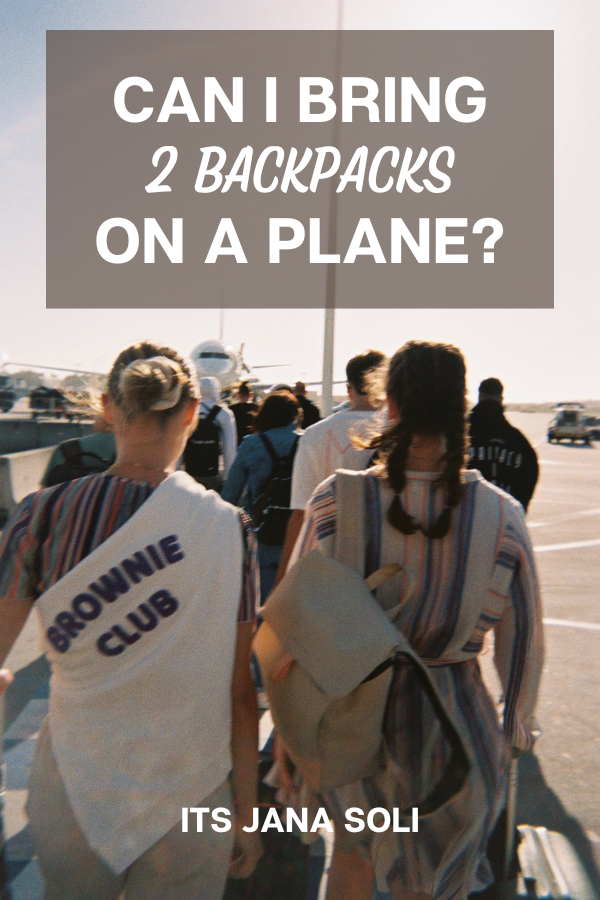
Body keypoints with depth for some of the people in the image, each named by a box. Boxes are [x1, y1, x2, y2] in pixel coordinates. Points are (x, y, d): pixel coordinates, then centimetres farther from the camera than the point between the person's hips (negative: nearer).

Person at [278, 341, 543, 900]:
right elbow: (523, 644, -4)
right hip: (454, 731, 0)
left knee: (351, 851, 31)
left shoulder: (337, 500, -16)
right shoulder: (502, 514, -15)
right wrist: (517, 727, 15)